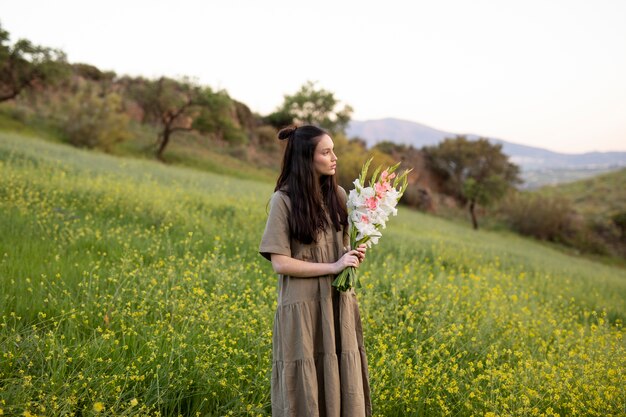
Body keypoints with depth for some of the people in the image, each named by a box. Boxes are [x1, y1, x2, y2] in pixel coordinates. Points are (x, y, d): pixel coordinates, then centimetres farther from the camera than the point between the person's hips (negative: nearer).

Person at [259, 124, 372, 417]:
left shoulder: (339, 195, 6)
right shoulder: (283, 200, -9)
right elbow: (280, 262, -12)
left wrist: (355, 256, -4)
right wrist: (332, 267, -16)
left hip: (338, 307, 5)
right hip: (303, 308, -5)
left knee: (343, 383, 7)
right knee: (306, 388, 2)